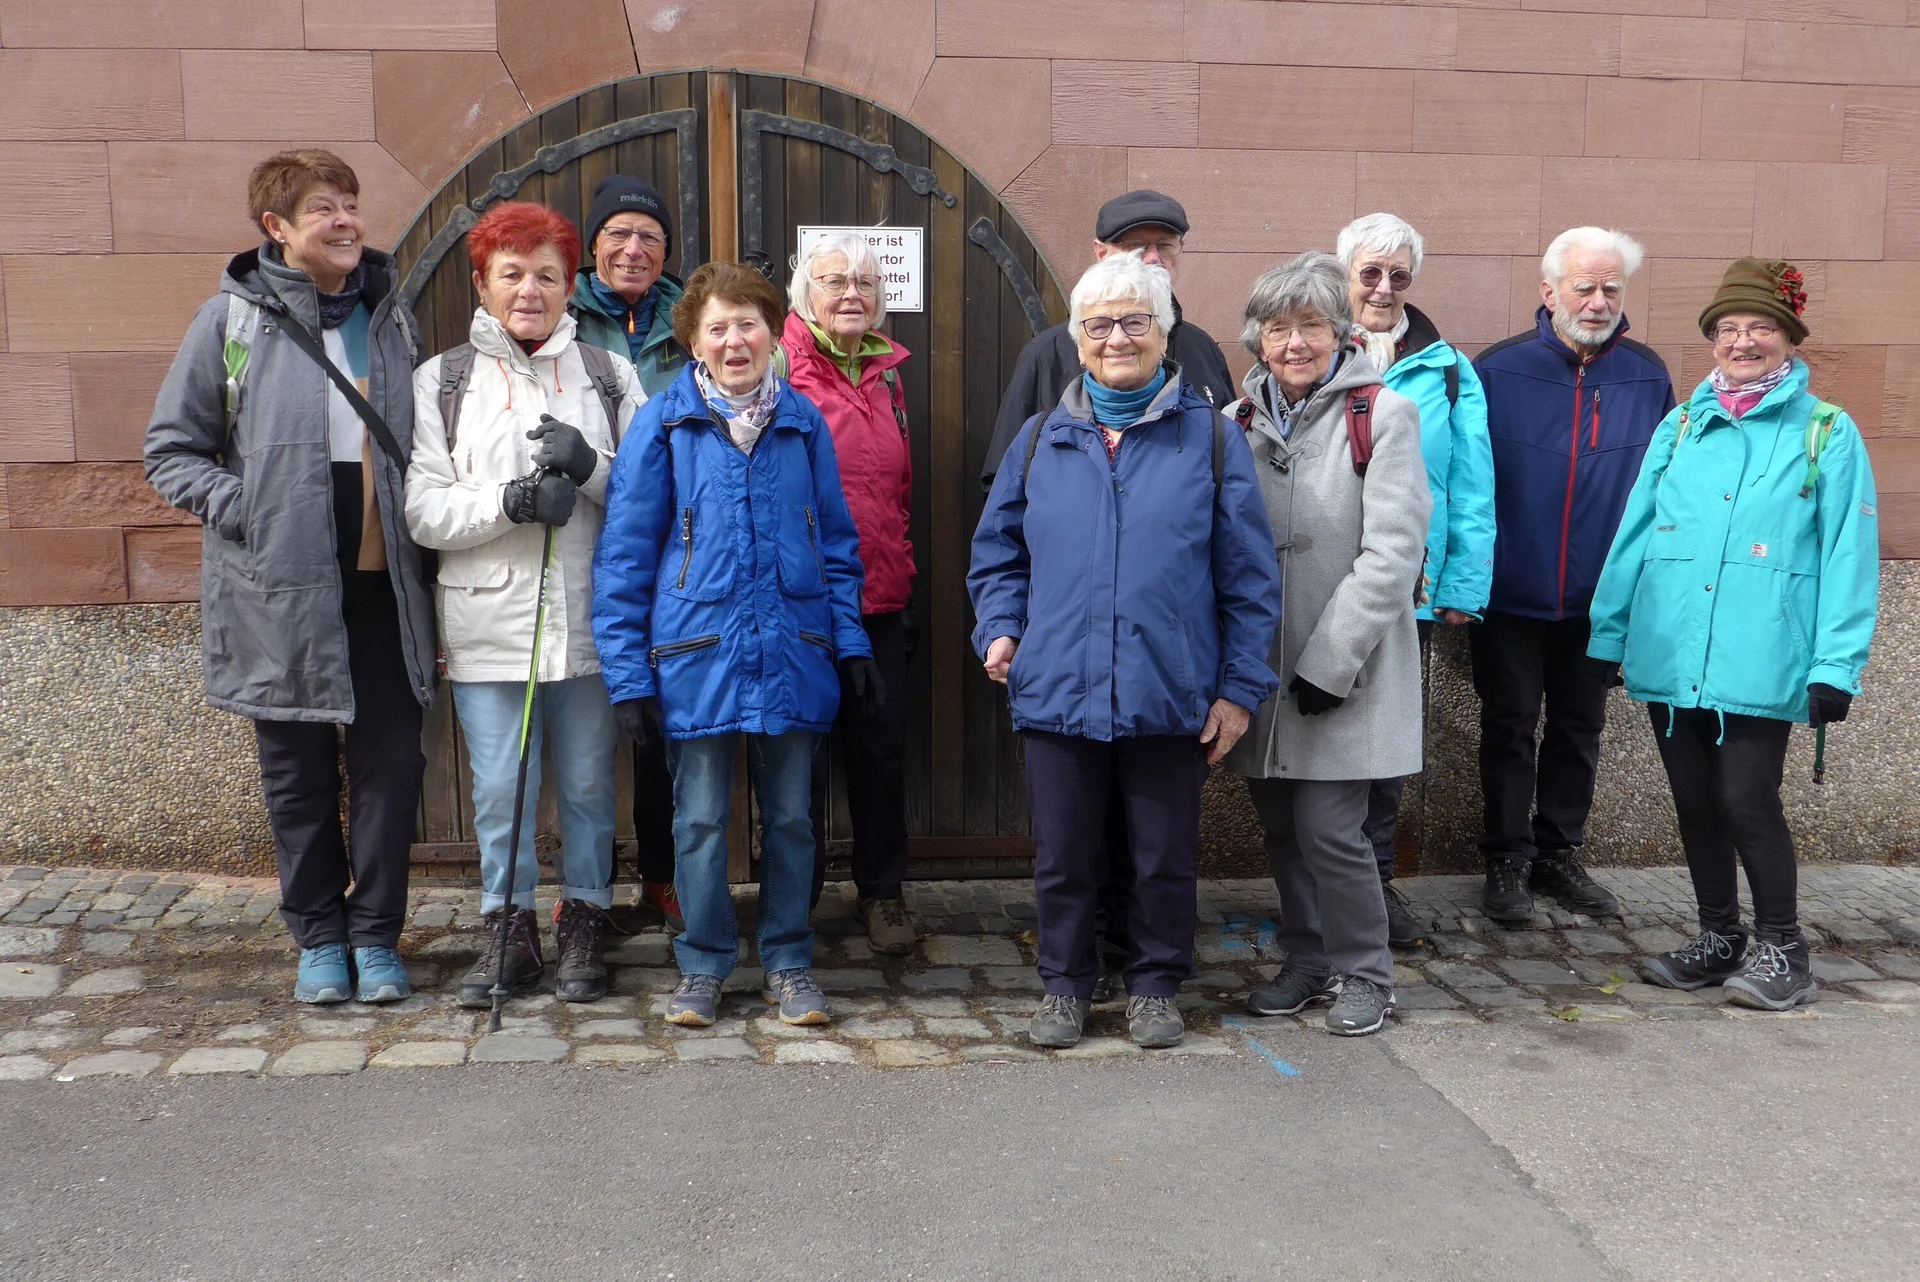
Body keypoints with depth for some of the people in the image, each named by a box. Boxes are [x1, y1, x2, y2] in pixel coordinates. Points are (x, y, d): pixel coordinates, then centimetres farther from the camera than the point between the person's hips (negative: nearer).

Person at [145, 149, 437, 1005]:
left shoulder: (391, 314, 10)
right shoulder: (232, 319, 0)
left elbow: (422, 444, 19)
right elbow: (171, 451, 3)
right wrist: (244, 511, -10)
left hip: (384, 583, 2)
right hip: (279, 589, -2)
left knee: (391, 762, 3)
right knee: (298, 772, 8)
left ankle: (375, 935, 17)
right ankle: (318, 936, 23)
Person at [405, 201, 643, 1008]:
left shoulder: (610, 376, 8)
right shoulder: (442, 380, 6)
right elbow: (422, 511, -2)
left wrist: (589, 468, -15)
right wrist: (509, 502, -17)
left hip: (590, 622, 1)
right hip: (488, 627, 0)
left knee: (588, 784, 9)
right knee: (499, 790, 6)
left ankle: (583, 925, 24)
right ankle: (509, 931, 21)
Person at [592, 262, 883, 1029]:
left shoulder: (803, 422, 6)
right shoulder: (663, 425, -2)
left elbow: (836, 543, 11)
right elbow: (624, 554, -2)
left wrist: (851, 644, 4)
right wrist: (627, 671, -6)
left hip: (793, 655, 2)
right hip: (696, 657, -2)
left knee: (790, 816, 11)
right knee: (701, 821, 7)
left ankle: (788, 964, 26)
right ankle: (703, 966, 24)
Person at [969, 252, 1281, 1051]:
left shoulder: (1210, 438, 0)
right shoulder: (1042, 439, 8)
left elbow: (1249, 575, 0)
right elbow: (998, 551, 16)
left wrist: (1240, 684, -3)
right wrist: (1000, 627, 0)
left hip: (1171, 694, -1)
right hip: (1058, 688, 2)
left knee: (1165, 857, 11)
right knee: (1064, 856, 11)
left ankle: (1154, 985, 30)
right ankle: (1065, 985, 29)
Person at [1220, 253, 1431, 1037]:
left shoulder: (1382, 415, -6)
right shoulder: (1239, 422, 8)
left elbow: (1392, 553, -12)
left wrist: (1329, 665, -15)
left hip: (1346, 672, -4)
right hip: (1262, 670, 5)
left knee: (1329, 827, -6)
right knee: (1281, 826, 11)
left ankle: (1362, 974, 16)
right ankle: (1307, 963, 31)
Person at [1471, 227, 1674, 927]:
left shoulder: (1648, 377, -1)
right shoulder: (1497, 370, -8)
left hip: (1601, 599, 3)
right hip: (1509, 596, -3)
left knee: (1579, 730, 14)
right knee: (1509, 729, 8)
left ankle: (1560, 854, 29)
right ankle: (1508, 860, 21)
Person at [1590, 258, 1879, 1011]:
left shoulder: (1827, 433, 1)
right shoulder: (1679, 428, 12)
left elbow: (1848, 556, -4)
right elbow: (1634, 535, 12)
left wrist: (1837, 663, -10)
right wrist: (1608, 632, 9)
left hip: (1759, 663, -4)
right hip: (1669, 658, 4)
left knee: (1746, 802, -5)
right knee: (1695, 802, 11)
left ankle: (1782, 950, 14)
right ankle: (1718, 939, 26)